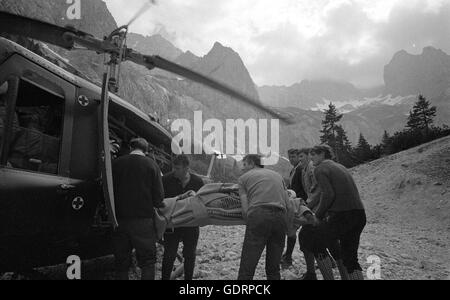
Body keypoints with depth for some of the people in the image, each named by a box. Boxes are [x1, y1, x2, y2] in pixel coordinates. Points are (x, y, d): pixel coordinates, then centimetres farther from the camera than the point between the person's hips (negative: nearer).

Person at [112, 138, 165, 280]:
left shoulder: (116, 163, 2)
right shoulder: (151, 165, -5)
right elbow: (159, 197, -9)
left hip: (120, 219, 3)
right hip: (143, 219, -3)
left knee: (121, 263, 16)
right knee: (148, 262, 8)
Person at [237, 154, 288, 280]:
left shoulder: (244, 177, 17)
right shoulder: (277, 175, 29)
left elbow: (245, 209, 4)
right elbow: (287, 202, 16)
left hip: (258, 215, -4)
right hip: (280, 217, 4)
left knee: (247, 268, -2)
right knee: (274, 268, 15)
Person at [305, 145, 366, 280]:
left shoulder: (320, 169, -2)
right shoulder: (340, 166, 23)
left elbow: (328, 194, -16)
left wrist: (318, 216, -4)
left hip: (341, 215, -8)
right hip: (359, 214, 8)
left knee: (314, 245, 11)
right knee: (350, 257, 17)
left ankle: (329, 278, 10)